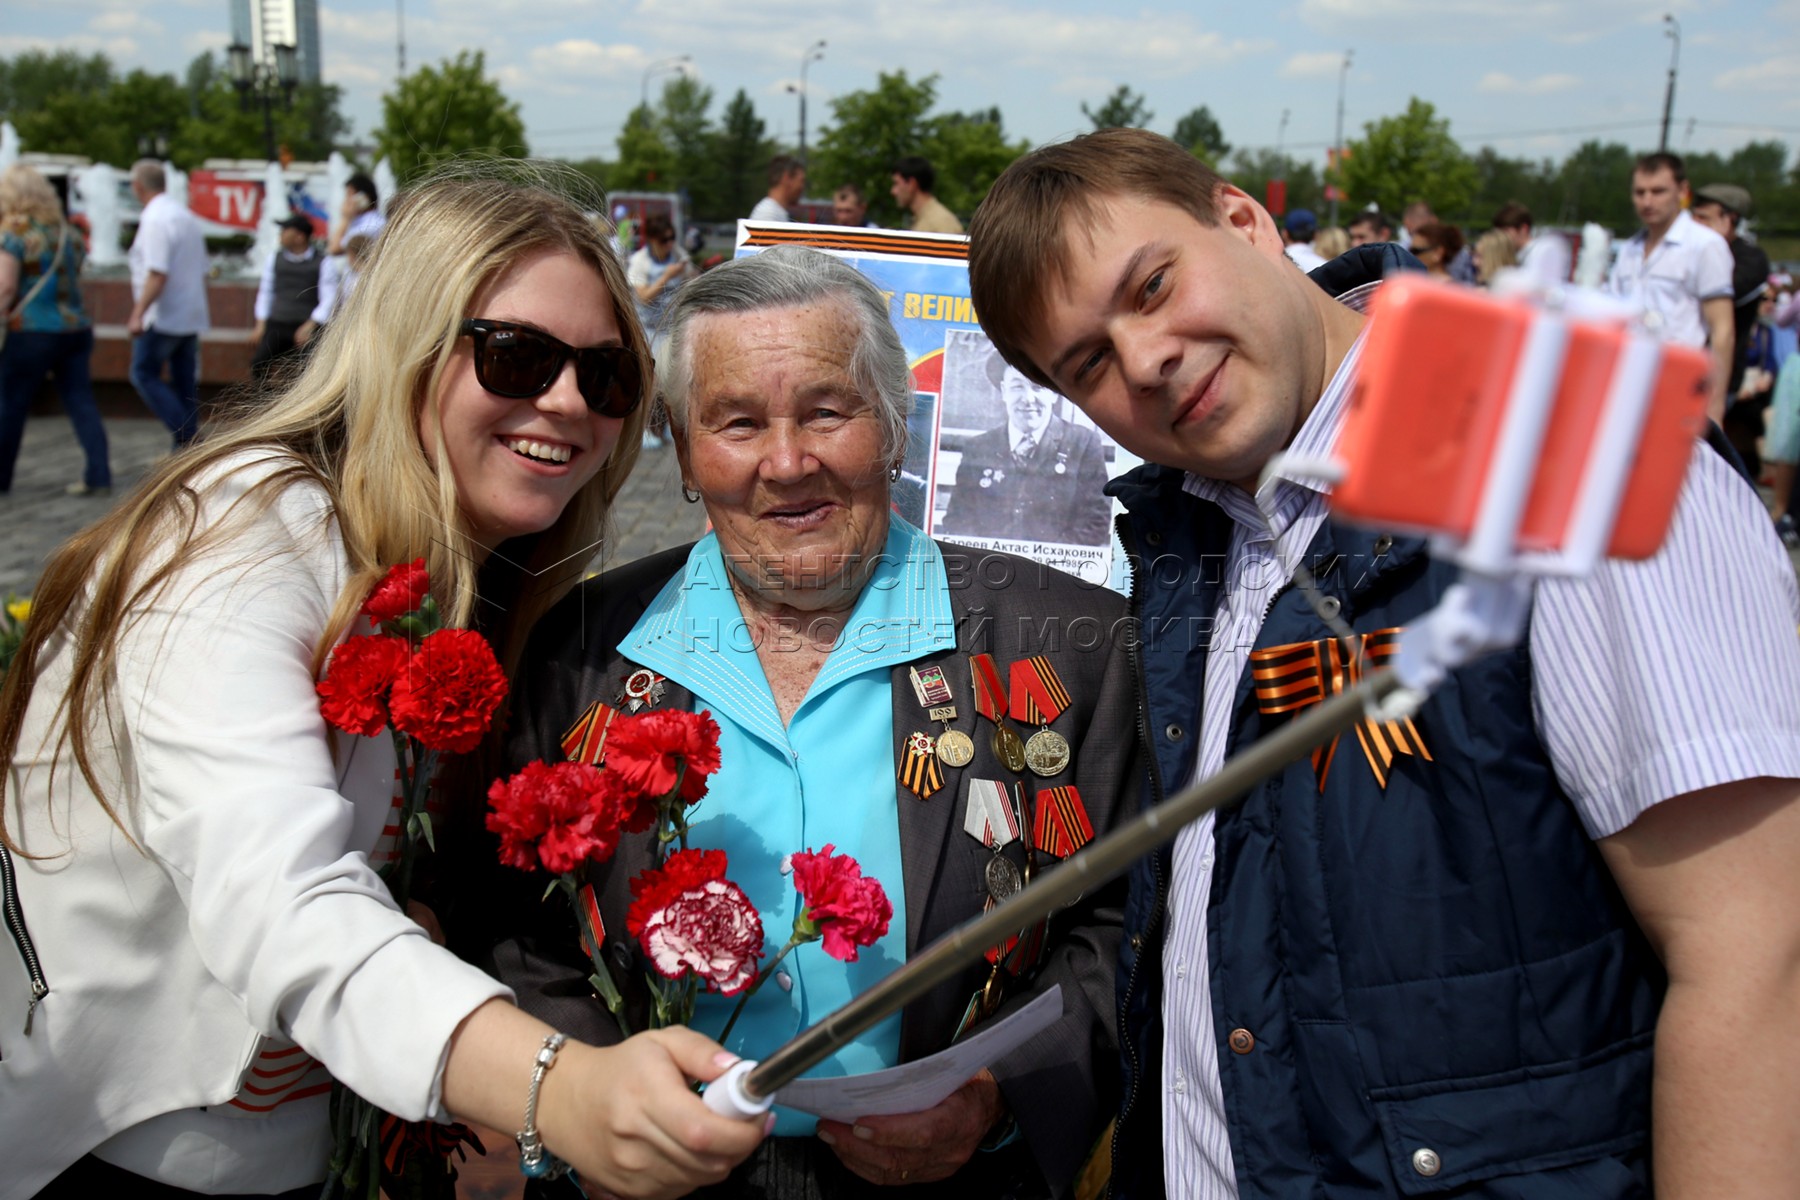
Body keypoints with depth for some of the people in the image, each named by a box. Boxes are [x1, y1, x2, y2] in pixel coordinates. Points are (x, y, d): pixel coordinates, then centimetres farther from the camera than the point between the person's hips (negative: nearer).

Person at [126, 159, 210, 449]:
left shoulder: (154, 220, -15)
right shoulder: (186, 216, 13)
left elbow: (157, 274, -23)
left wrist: (138, 313, -23)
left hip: (163, 318, -8)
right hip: (192, 316, 8)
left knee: (144, 374, -1)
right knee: (186, 382, 10)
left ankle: (186, 435, -11)